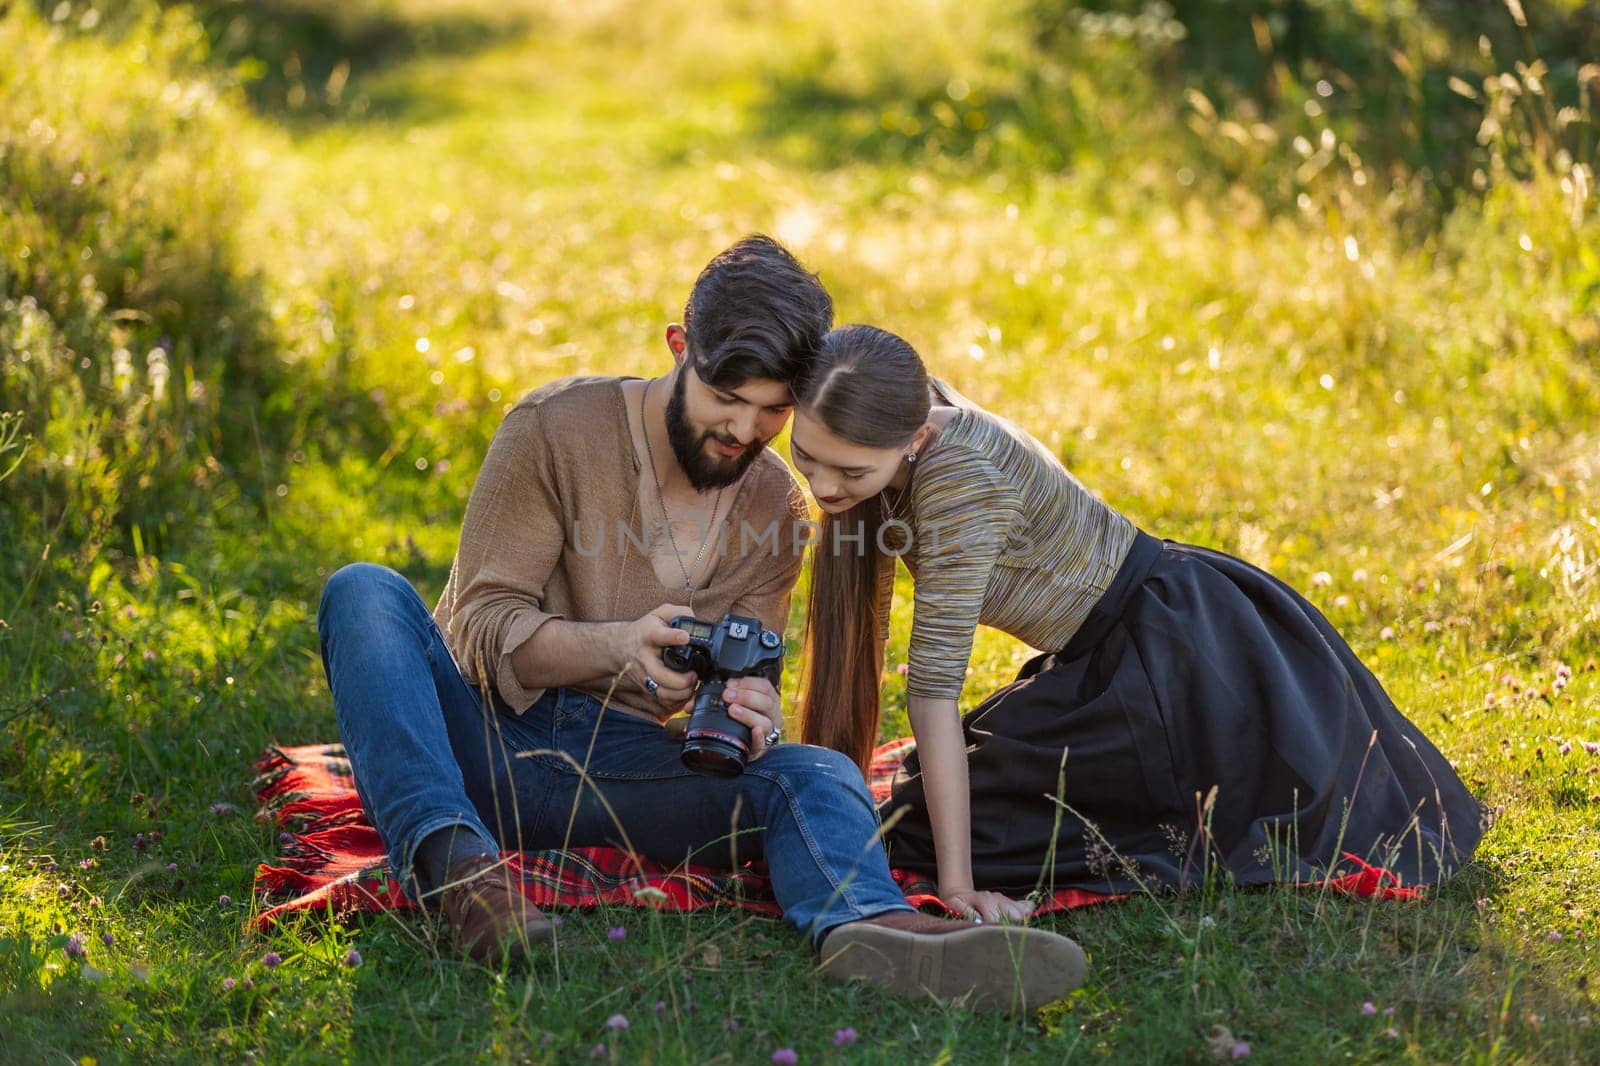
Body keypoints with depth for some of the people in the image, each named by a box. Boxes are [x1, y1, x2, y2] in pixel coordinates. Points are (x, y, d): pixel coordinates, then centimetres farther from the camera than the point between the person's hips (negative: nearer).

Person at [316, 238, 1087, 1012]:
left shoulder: (775, 509, 8)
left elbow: (747, 674, 4)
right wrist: (615, 646, -31)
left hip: (616, 760, 3)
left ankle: (862, 927, -59)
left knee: (816, 774, -24)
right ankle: (452, 861, -51)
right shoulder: (557, 428, -6)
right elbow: (481, 626, -11)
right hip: (482, 736, -2)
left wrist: (750, 708, -22)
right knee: (364, 592, -30)